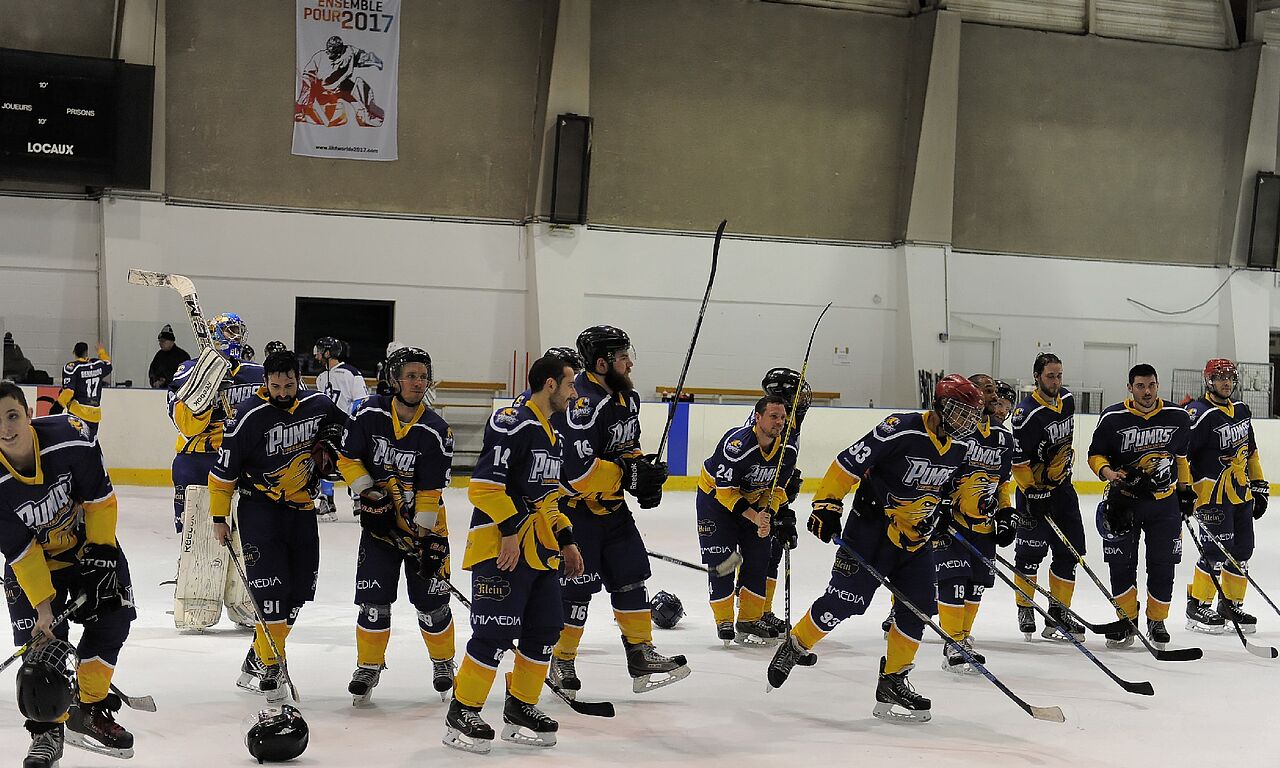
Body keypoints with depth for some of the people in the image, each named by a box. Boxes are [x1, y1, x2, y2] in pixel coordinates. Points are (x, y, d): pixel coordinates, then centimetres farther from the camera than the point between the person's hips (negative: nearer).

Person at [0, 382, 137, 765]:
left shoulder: (70, 435, -29)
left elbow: (99, 498, -14)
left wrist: (102, 551, -12)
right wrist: (43, 605, -23)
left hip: (87, 542, 1)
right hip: (33, 559, -1)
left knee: (111, 619, -5)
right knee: (42, 640, -8)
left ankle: (89, 711, 12)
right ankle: (48, 730, 11)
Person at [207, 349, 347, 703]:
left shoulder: (318, 404, -3)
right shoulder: (249, 416, -17)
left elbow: (339, 422, 22)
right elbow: (223, 470, -9)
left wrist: (327, 447, 4)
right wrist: (219, 518, -6)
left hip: (302, 507, 6)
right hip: (259, 508, -5)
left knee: (299, 587, 7)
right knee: (270, 588, -14)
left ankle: (256, 661, 20)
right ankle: (268, 667, -2)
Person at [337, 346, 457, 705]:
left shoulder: (436, 432, -15)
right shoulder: (369, 414, -11)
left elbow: (430, 493, -14)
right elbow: (348, 459, -2)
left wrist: (427, 539, -17)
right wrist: (367, 494, -13)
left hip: (422, 524, -1)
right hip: (378, 520, 1)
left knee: (431, 601, 2)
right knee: (374, 598, -3)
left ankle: (443, 661, 25)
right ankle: (369, 666, 16)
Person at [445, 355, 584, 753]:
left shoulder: (555, 436, 18)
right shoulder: (512, 423, -14)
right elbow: (484, 483, -20)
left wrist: (565, 540, 21)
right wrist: (511, 529, -22)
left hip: (541, 549, 10)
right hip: (501, 545, -10)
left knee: (545, 627, 10)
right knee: (496, 631, -10)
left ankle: (520, 708, 23)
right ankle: (462, 713, 2)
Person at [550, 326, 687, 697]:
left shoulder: (628, 398, 6)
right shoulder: (583, 403, -26)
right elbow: (577, 470, -31)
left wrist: (644, 472, 0)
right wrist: (630, 476, -24)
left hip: (611, 503, 9)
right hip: (574, 506, -9)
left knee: (631, 575, 9)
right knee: (577, 586, -2)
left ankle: (642, 657, 18)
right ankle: (561, 663, 14)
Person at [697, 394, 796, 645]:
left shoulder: (787, 450, -13)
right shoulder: (736, 444, -33)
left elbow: (776, 487, -2)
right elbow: (725, 490, -29)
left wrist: (767, 515, -18)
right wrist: (754, 517, -34)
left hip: (753, 499, 6)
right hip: (715, 495, -6)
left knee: (759, 558, 1)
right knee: (721, 559, -10)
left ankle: (750, 619, 11)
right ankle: (724, 622, 1)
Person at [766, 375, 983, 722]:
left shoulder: (960, 448, 3)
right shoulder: (901, 430, -21)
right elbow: (849, 462, -18)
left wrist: (942, 518, 11)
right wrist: (827, 505, -19)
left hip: (915, 536, 7)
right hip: (872, 526, -7)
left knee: (919, 604, 0)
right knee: (844, 599, -8)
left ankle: (893, 681, 10)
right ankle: (795, 647, 14)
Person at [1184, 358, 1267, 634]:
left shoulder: (1241, 410, 12)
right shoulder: (1199, 414, -15)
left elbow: (1250, 451, 22)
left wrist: (1260, 485, 19)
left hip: (1241, 493, 8)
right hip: (1212, 495, -8)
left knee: (1242, 550, 10)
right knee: (1217, 550, -11)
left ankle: (1231, 604, 23)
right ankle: (1197, 607, 2)